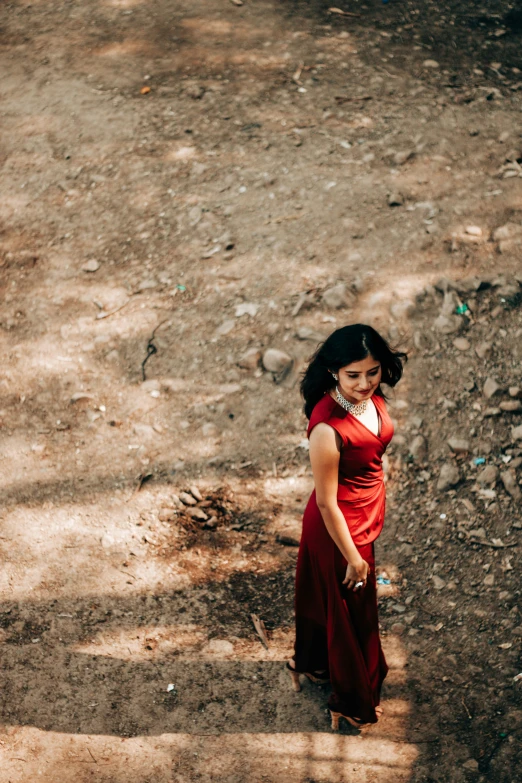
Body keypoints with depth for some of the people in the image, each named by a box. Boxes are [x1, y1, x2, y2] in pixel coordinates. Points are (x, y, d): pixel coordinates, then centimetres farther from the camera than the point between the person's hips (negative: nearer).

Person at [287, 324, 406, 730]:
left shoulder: (370, 396, -11)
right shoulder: (328, 428, -35)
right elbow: (326, 503, -25)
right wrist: (352, 557, -15)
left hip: (367, 517, 8)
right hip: (340, 528, -8)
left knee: (327, 599, 29)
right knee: (350, 612, 15)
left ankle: (311, 662, 55)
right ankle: (354, 700, 40)